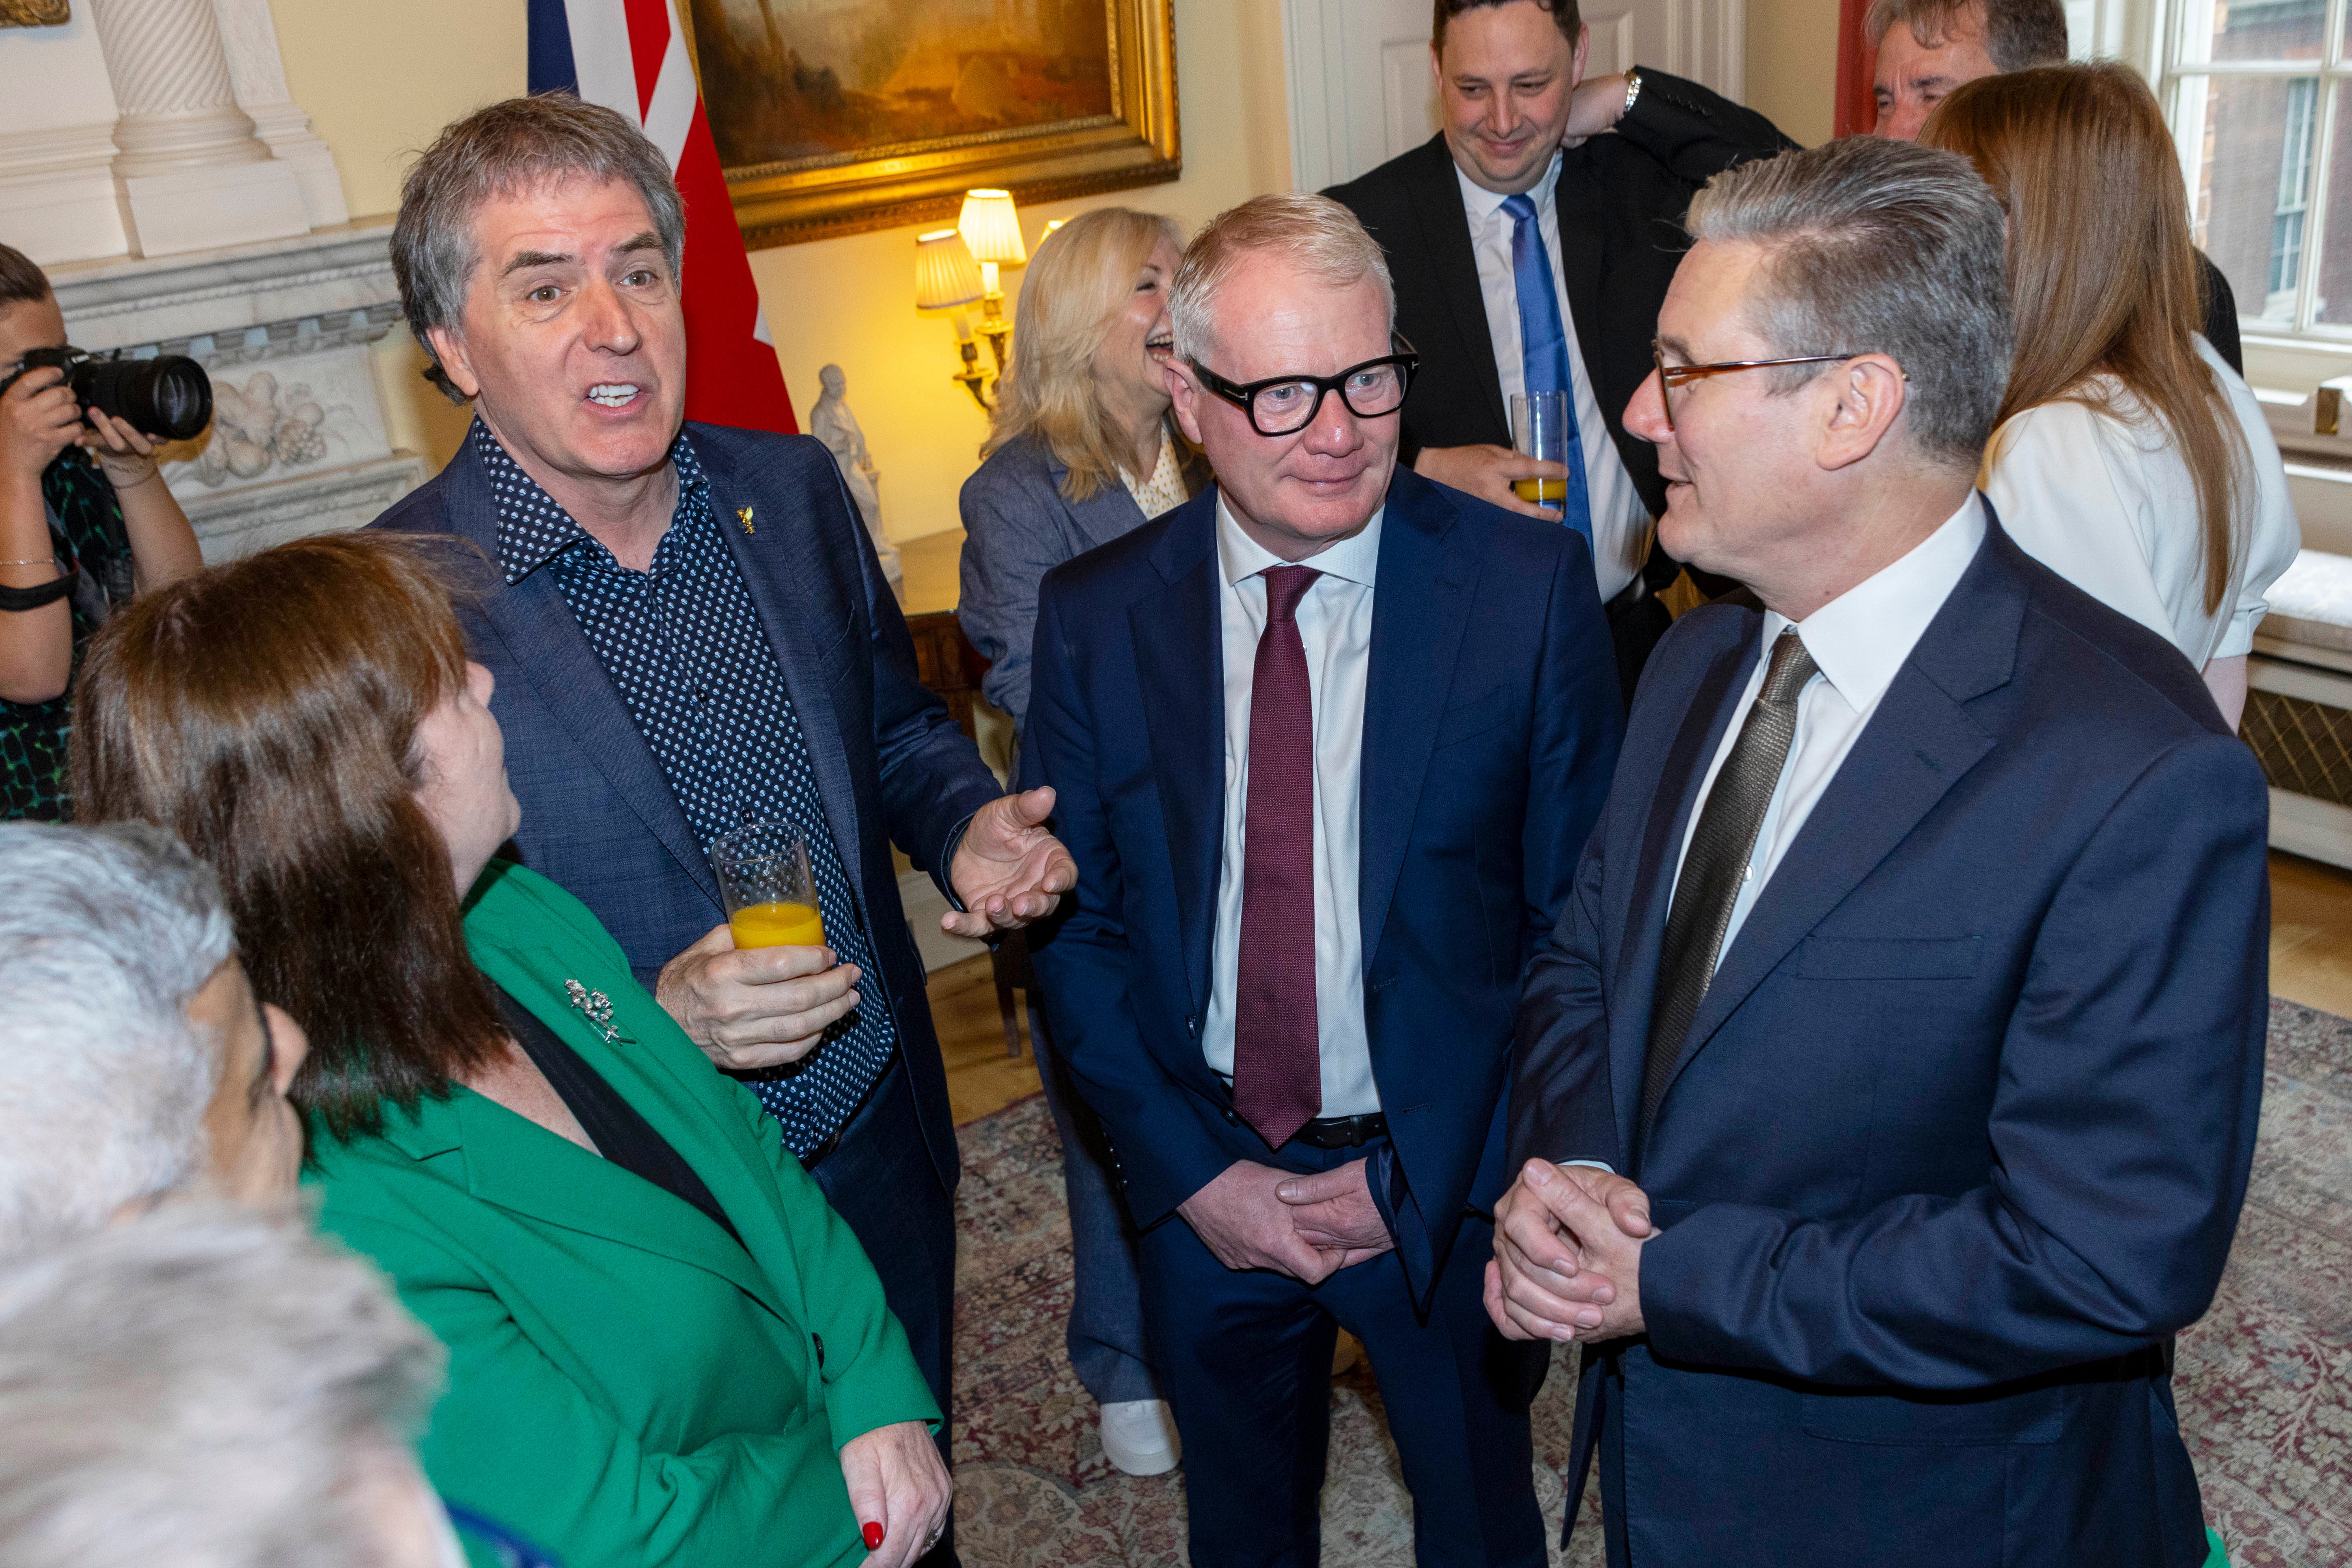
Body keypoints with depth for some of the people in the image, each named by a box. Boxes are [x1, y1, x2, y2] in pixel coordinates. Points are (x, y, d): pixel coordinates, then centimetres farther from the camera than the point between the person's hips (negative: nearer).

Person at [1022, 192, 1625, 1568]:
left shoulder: (1532, 587, -14)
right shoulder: (1096, 616, -8)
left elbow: (1581, 919, -10)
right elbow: (1073, 925, -1)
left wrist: (1414, 1174, -11)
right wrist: (1195, 1171, -8)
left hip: (1447, 1182, -2)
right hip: (1199, 1184, 2)